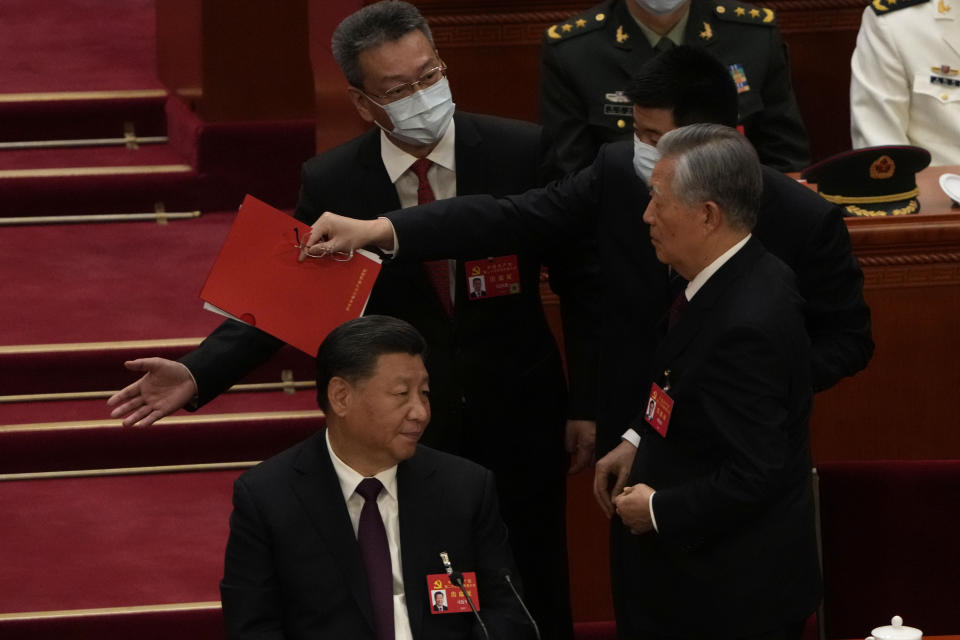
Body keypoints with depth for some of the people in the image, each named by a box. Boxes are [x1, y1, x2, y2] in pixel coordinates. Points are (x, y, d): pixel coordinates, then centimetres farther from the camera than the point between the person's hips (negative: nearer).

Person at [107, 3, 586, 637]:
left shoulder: (521, 151, -10)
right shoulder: (330, 183, -9)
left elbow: (579, 284, -2)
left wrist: (585, 402, -4)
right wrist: (199, 373, -20)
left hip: (520, 419, 0)